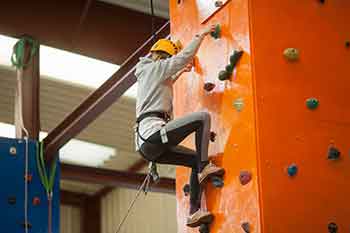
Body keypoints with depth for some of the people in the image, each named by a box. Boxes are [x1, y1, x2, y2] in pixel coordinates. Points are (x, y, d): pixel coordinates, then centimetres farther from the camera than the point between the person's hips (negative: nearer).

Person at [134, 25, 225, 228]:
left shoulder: (148, 73, 29)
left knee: (196, 160, 17)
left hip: (147, 146, 10)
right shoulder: (156, 67, 3)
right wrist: (202, 35, 9)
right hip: (154, 134, -10)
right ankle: (205, 167, -12)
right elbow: (186, 55, -2)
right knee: (203, 117, -9)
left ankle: (194, 212, 8)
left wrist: (181, 72, 50)